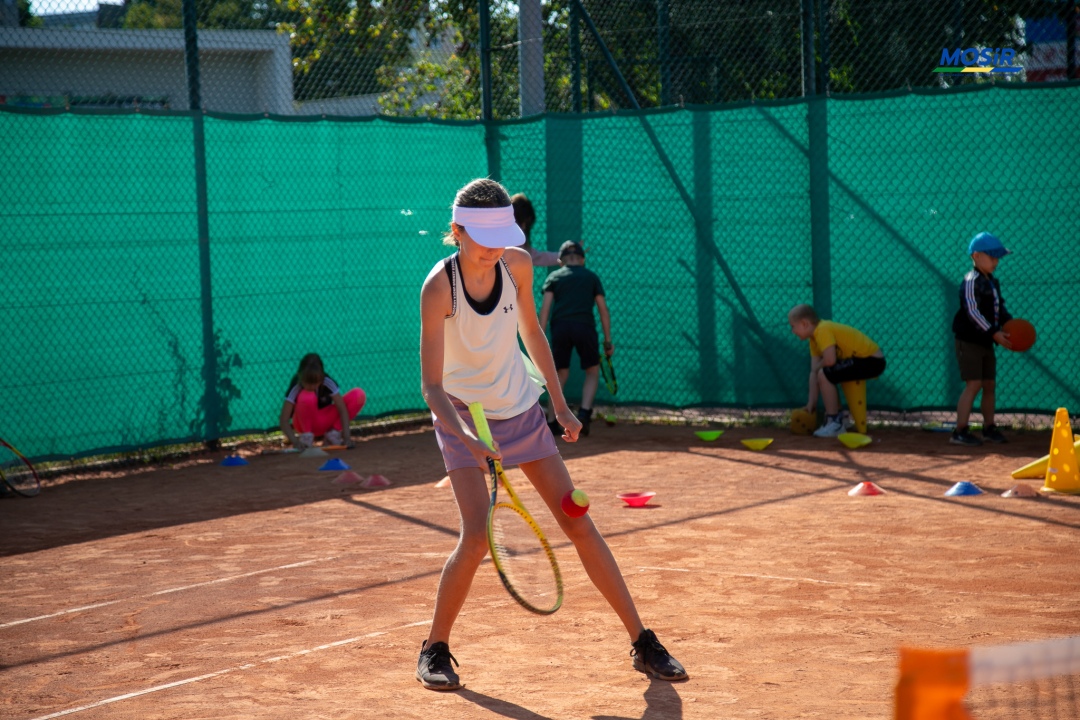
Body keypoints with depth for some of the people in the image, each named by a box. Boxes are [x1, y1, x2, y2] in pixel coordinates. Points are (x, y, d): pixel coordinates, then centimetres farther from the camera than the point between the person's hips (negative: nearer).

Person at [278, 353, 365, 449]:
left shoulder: (327, 382, -23)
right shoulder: (296, 387, -27)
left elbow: (342, 409, -25)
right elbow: (284, 421, -30)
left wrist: (346, 436, -38)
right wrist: (295, 441, -45)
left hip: (324, 422, 3)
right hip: (305, 422, -3)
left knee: (359, 395, -19)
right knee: (307, 396, -37)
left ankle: (334, 433, -9)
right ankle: (306, 436, -15)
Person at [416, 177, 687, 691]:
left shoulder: (517, 264, -10)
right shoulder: (438, 287, -23)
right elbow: (431, 386, -26)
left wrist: (560, 402, 9)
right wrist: (469, 439, -40)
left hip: (522, 412, 4)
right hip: (463, 418, -4)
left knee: (579, 525, 1)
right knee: (476, 536, -19)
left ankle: (643, 645, 9)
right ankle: (435, 650, 3)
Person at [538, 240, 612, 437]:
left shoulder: (554, 277, 17)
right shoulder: (591, 277, 19)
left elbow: (545, 308, 5)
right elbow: (603, 310, 13)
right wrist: (608, 341, 15)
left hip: (560, 326, 1)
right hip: (584, 325, -1)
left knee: (561, 374, 16)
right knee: (592, 371, 15)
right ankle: (584, 413, -4)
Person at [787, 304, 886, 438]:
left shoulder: (823, 330, -18)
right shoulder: (814, 338, 10)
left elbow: (830, 360, -31)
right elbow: (813, 372, 8)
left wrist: (817, 367, -9)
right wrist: (812, 402, 5)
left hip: (872, 361, -11)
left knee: (824, 374, -20)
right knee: (820, 374, 20)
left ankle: (835, 423, -10)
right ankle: (837, 418, 28)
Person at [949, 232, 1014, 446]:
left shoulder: (993, 282, 13)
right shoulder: (972, 281, -15)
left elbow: (1000, 309, 17)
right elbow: (973, 312, -22)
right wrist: (994, 333, -26)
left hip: (986, 342, 9)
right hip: (969, 340, -9)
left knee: (989, 385, 13)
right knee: (974, 384, -13)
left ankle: (989, 428, 25)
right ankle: (960, 432, -12)